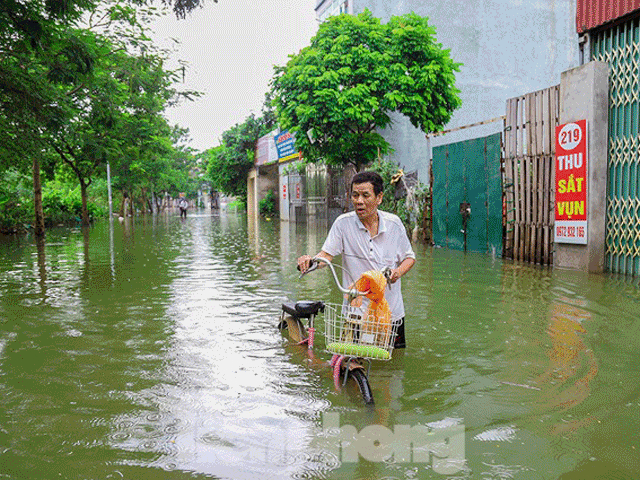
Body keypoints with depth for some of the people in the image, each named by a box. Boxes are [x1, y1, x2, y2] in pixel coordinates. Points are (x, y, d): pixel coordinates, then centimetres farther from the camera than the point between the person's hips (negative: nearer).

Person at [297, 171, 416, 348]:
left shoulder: (393, 223, -3)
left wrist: (399, 271, -12)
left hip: (392, 309, 2)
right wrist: (311, 261, -33)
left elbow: (409, 257, 8)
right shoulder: (343, 223, -9)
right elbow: (327, 254, -12)